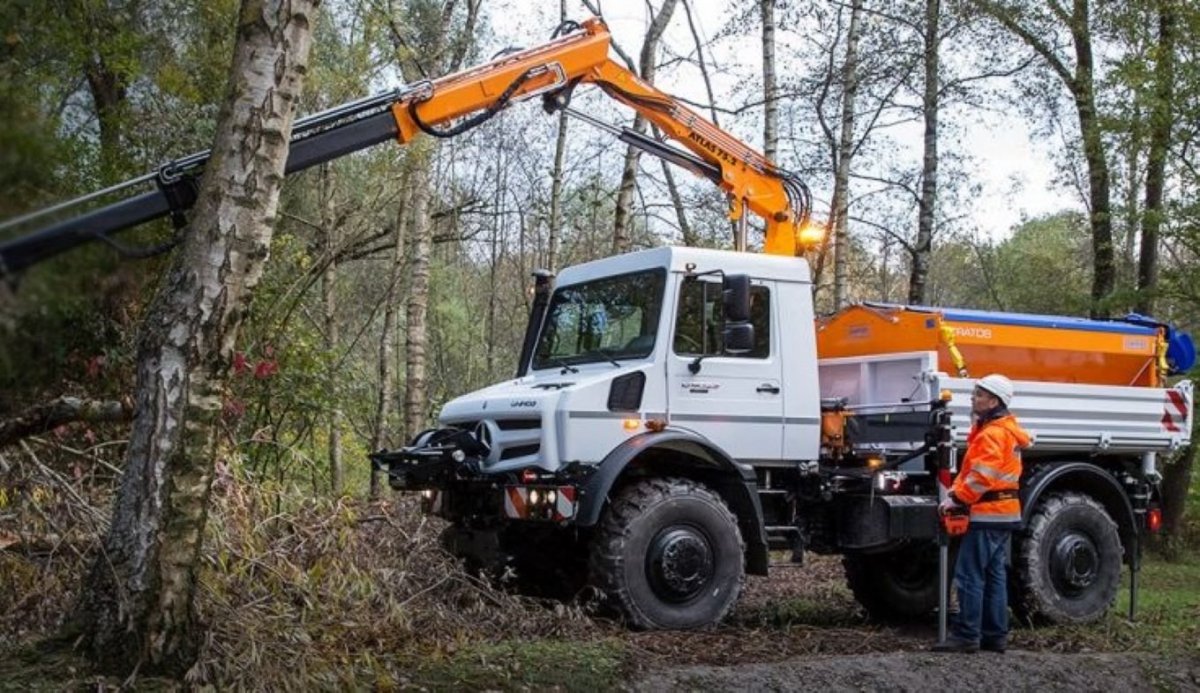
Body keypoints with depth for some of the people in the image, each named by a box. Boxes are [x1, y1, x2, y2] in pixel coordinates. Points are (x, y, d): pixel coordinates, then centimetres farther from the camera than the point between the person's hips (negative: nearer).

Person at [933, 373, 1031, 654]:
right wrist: (955, 491, 6)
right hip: (1003, 513, 10)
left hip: (988, 514, -10)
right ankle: (995, 635, 17)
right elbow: (972, 469, 17)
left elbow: (982, 475, -23)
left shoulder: (993, 434, -16)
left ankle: (966, 635, -5)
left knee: (970, 576, -7)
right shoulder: (1003, 430, 18)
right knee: (995, 575, 12)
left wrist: (957, 498, -16)